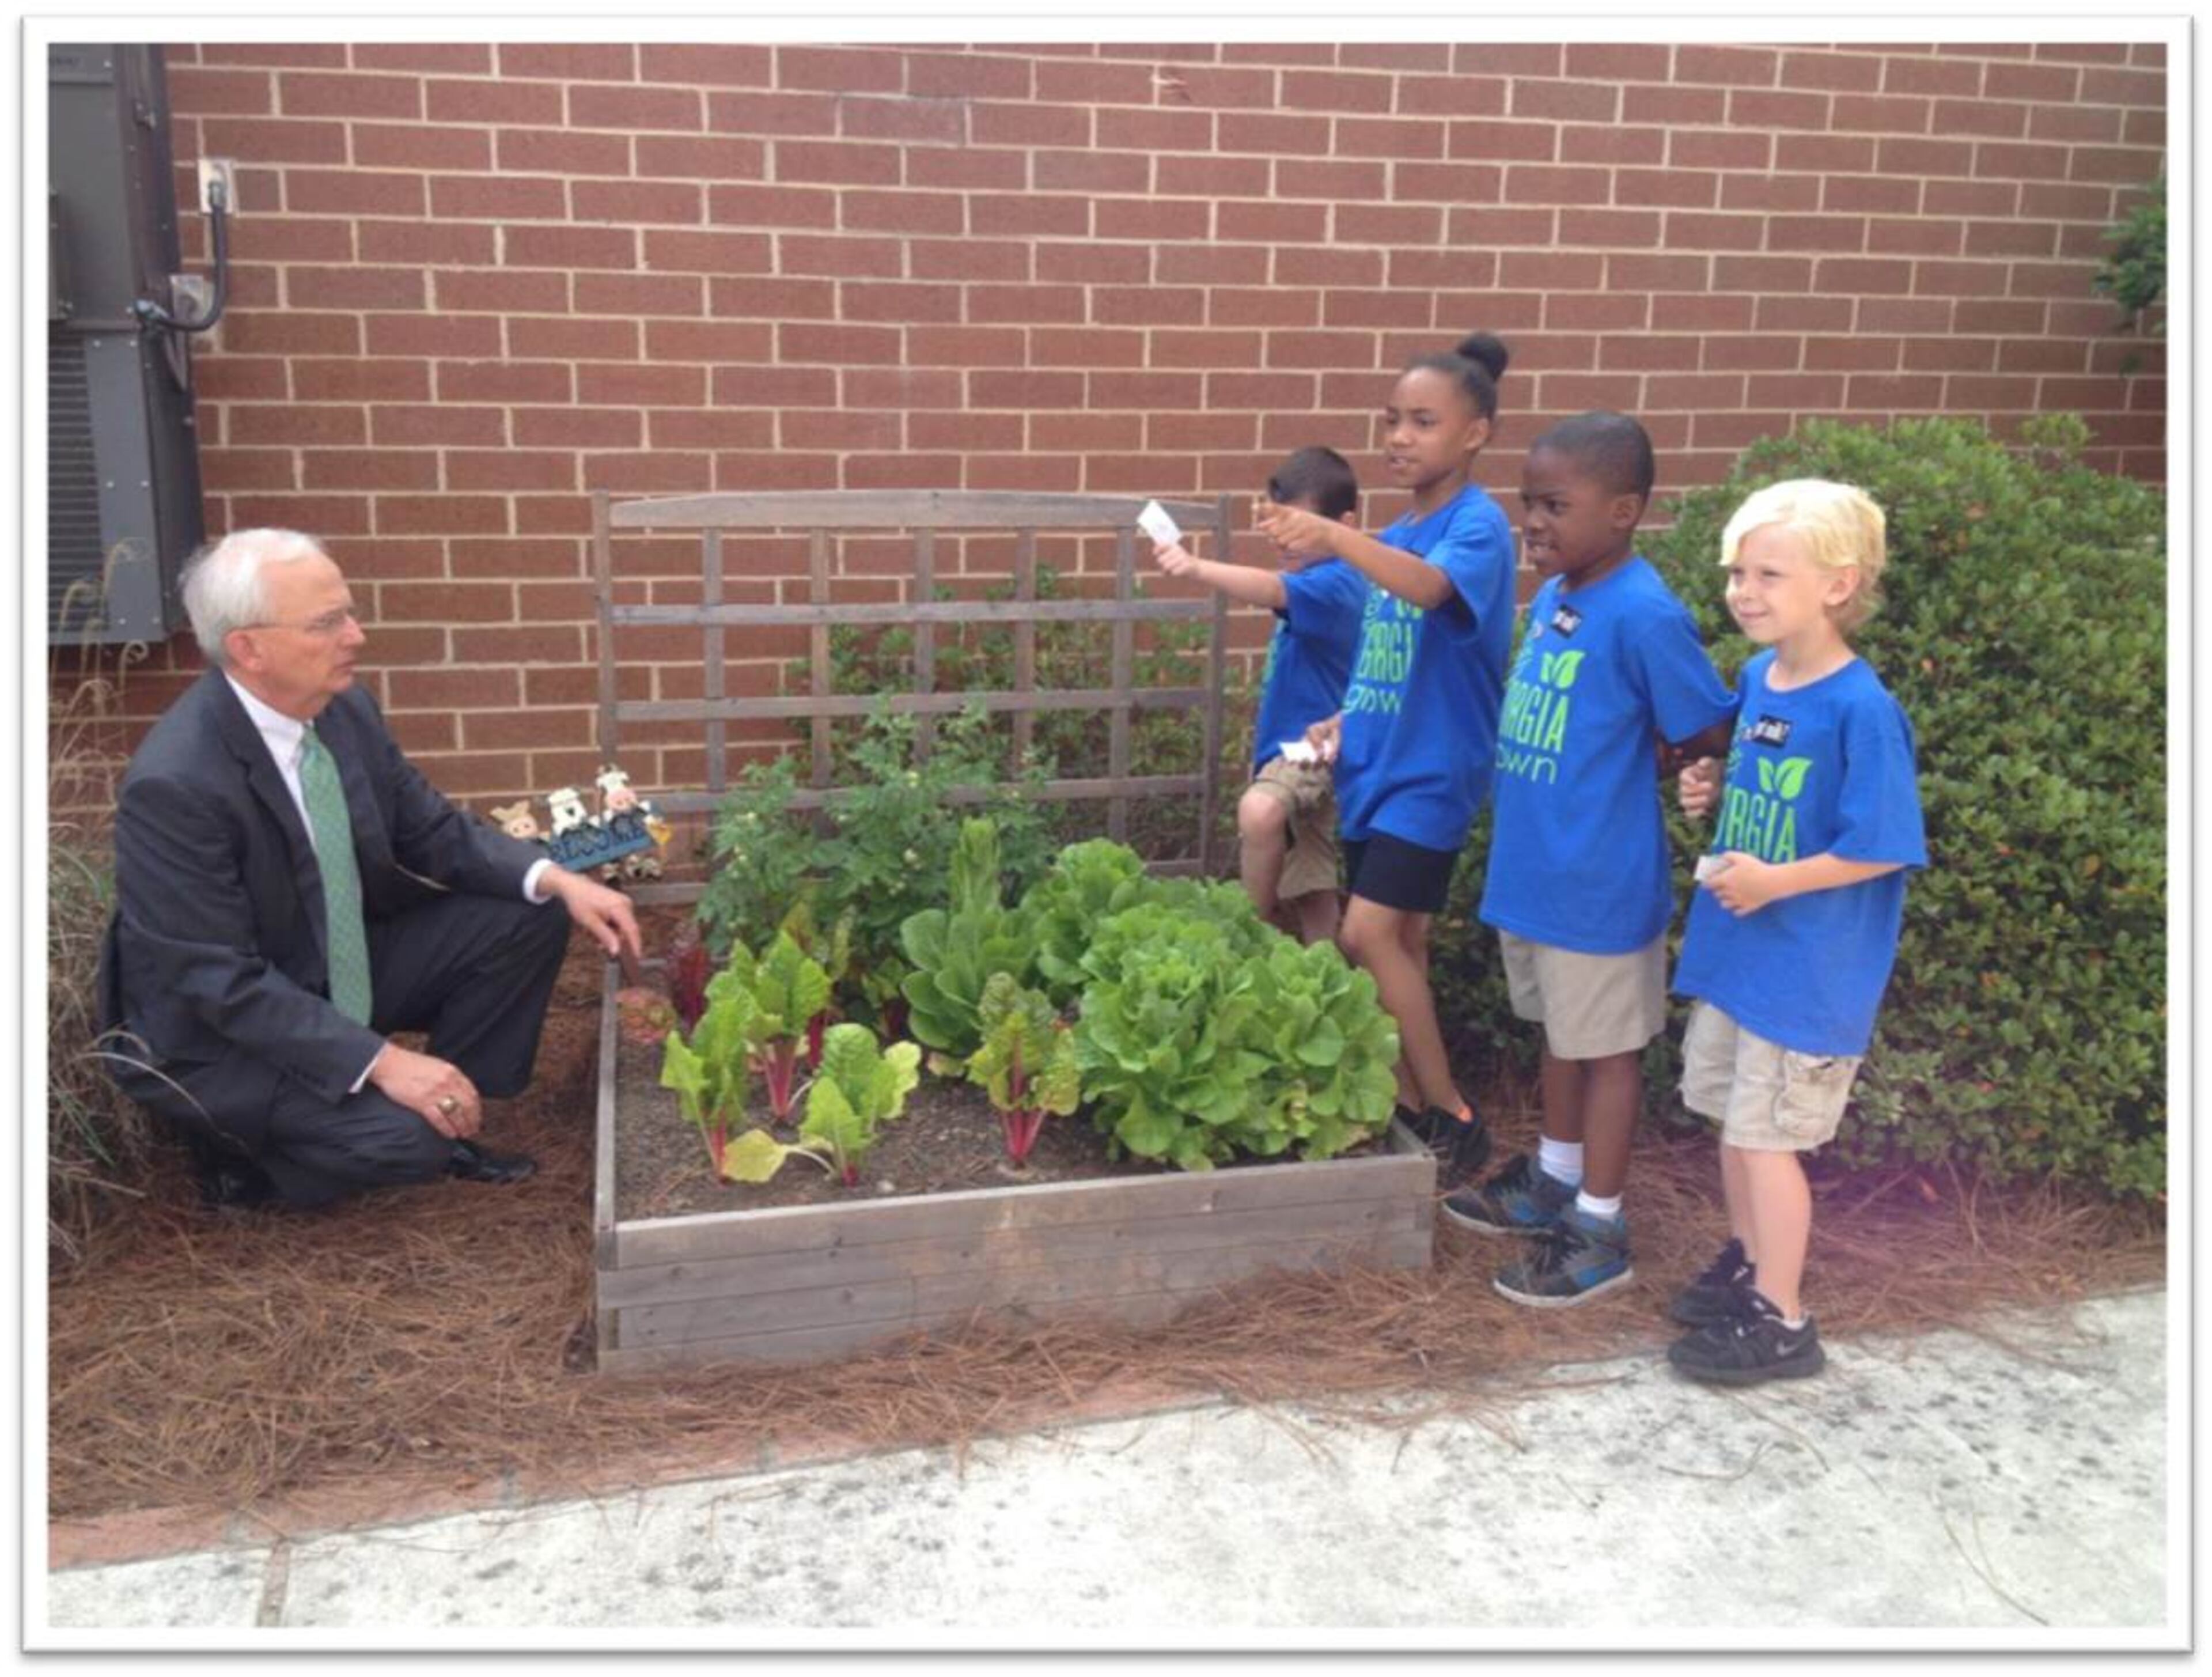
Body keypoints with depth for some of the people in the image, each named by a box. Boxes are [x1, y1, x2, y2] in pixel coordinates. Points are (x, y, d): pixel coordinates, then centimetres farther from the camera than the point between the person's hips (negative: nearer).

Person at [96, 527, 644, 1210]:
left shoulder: (345, 707, -8)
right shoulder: (175, 785, -30)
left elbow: (432, 832, 3)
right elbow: (223, 983, -28)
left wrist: (555, 878, -13)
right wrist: (382, 1062, -34)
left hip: (337, 964, 8)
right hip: (217, 1031, -7)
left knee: (527, 923, -4)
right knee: (407, 1136, -26)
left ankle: (444, 1118, 9)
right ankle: (246, 1149, 4)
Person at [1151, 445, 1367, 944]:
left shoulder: (1335, 583, -18)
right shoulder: (1313, 581, 12)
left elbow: (1272, 590, -38)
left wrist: (1197, 568, -51)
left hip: (1311, 748, -10)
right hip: (1284, 744, 10)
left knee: (1260, 810, -38)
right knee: (1311, 894, 16)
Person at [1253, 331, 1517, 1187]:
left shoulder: (1477, 525, -13)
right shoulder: (1396, 536, 11)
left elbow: (1428, 588, -37)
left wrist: (1334, 536, -50)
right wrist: (1348, 721, 4)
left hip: (1431, 770, -8)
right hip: (1377, 763, 8)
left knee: (1370, 933, -15)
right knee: (1399, 941, 11)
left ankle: (1454, 1115, -1)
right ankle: (1409, 1107, 22)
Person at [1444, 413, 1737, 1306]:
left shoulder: (1644, 615, -20)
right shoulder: (1550, 599, 5)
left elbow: (1713, 733, -15)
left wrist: (1636, 758, -4)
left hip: (1598, 883, -8)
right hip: (1532, 868, 8)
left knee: (1605, 1047, 6)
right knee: (1560, 1031, 22)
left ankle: (1600, 1231, 20)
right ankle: (1554, 1180, 40)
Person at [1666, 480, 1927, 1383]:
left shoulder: (1861, 709, -21)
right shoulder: (1755, 679, 2)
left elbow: (1884, 848, -20)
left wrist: (1775, 881, -22)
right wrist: (1715, 789, 0)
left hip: (1808, 967, -8)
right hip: (1734, 949, 8)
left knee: (1767, 1133, 1)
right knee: (1734, 1115, 19)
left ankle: (1781, 1321, 16)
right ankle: (1747, 1262, 39)